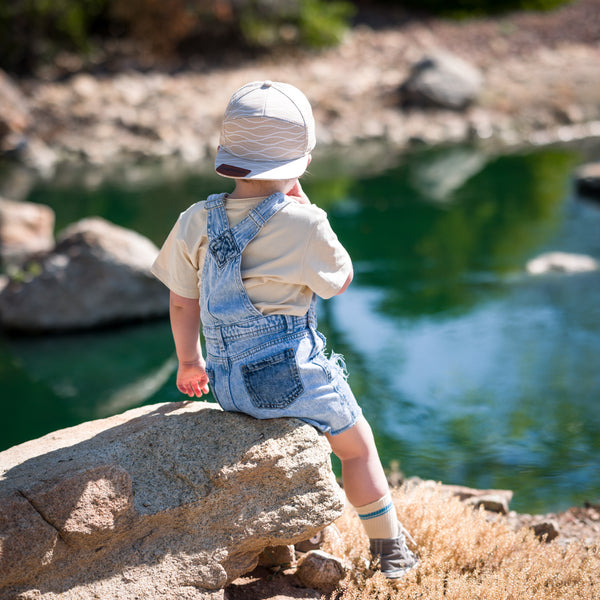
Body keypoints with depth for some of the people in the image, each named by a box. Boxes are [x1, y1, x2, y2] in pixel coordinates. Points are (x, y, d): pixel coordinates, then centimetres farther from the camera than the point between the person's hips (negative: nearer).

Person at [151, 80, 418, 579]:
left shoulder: (197, 222, -5)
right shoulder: (304, 225, -19)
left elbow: (183, 300, 5)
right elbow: (340, 280, 0)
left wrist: (190, 361, 21)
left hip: (228, 383, 6)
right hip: (295, 377, -5)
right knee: (357, 445, 20)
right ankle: (390, 552, 34)